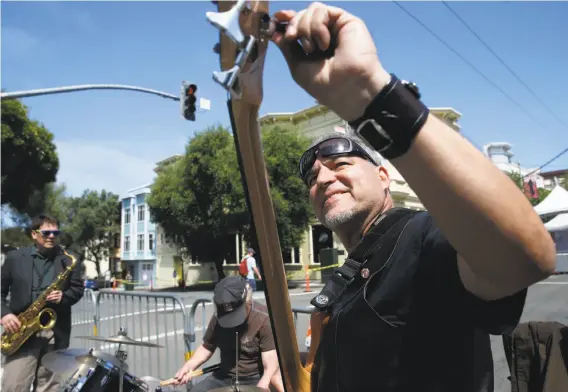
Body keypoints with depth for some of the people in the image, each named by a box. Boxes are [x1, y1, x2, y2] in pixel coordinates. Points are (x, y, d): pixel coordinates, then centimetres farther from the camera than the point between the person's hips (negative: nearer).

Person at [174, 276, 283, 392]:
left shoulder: (263, 320, -20)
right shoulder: (218, 319, -5)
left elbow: (270, 367, -23)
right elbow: (207, 347, 10)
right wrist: (189, 365, -7)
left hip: (256, 379, -5)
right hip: (224, 377, 5)